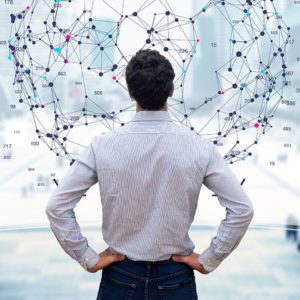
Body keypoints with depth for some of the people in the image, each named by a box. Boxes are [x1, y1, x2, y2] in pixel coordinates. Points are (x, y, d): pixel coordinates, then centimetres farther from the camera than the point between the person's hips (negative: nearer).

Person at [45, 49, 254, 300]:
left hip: (120, 277, 0)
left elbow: (57, 207, -11)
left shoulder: (102, 147, -13)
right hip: (175, 278, 0)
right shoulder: (199, 147, -12)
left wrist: (88, 258, -3)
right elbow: (243, 209, -12)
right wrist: (208, 260, -4)